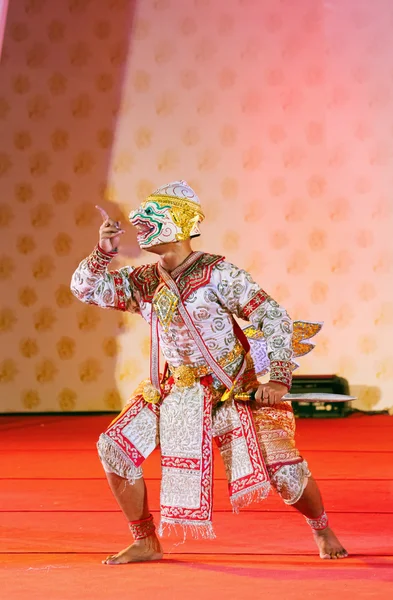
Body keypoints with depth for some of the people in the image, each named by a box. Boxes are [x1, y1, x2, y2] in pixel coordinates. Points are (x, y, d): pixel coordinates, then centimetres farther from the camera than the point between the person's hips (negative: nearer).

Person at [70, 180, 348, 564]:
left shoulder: (216, 273, -16)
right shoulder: (142, 281, 1)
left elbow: (274, 317, -16)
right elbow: (84, 288, 2)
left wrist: (279, 379, -24)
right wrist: (104, 250, -15)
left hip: (235, 392, -5)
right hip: (176, 392, 5)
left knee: (284, 471, -14)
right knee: (114, 447, -8)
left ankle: (322, 530, 19)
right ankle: (146, 543, 7)